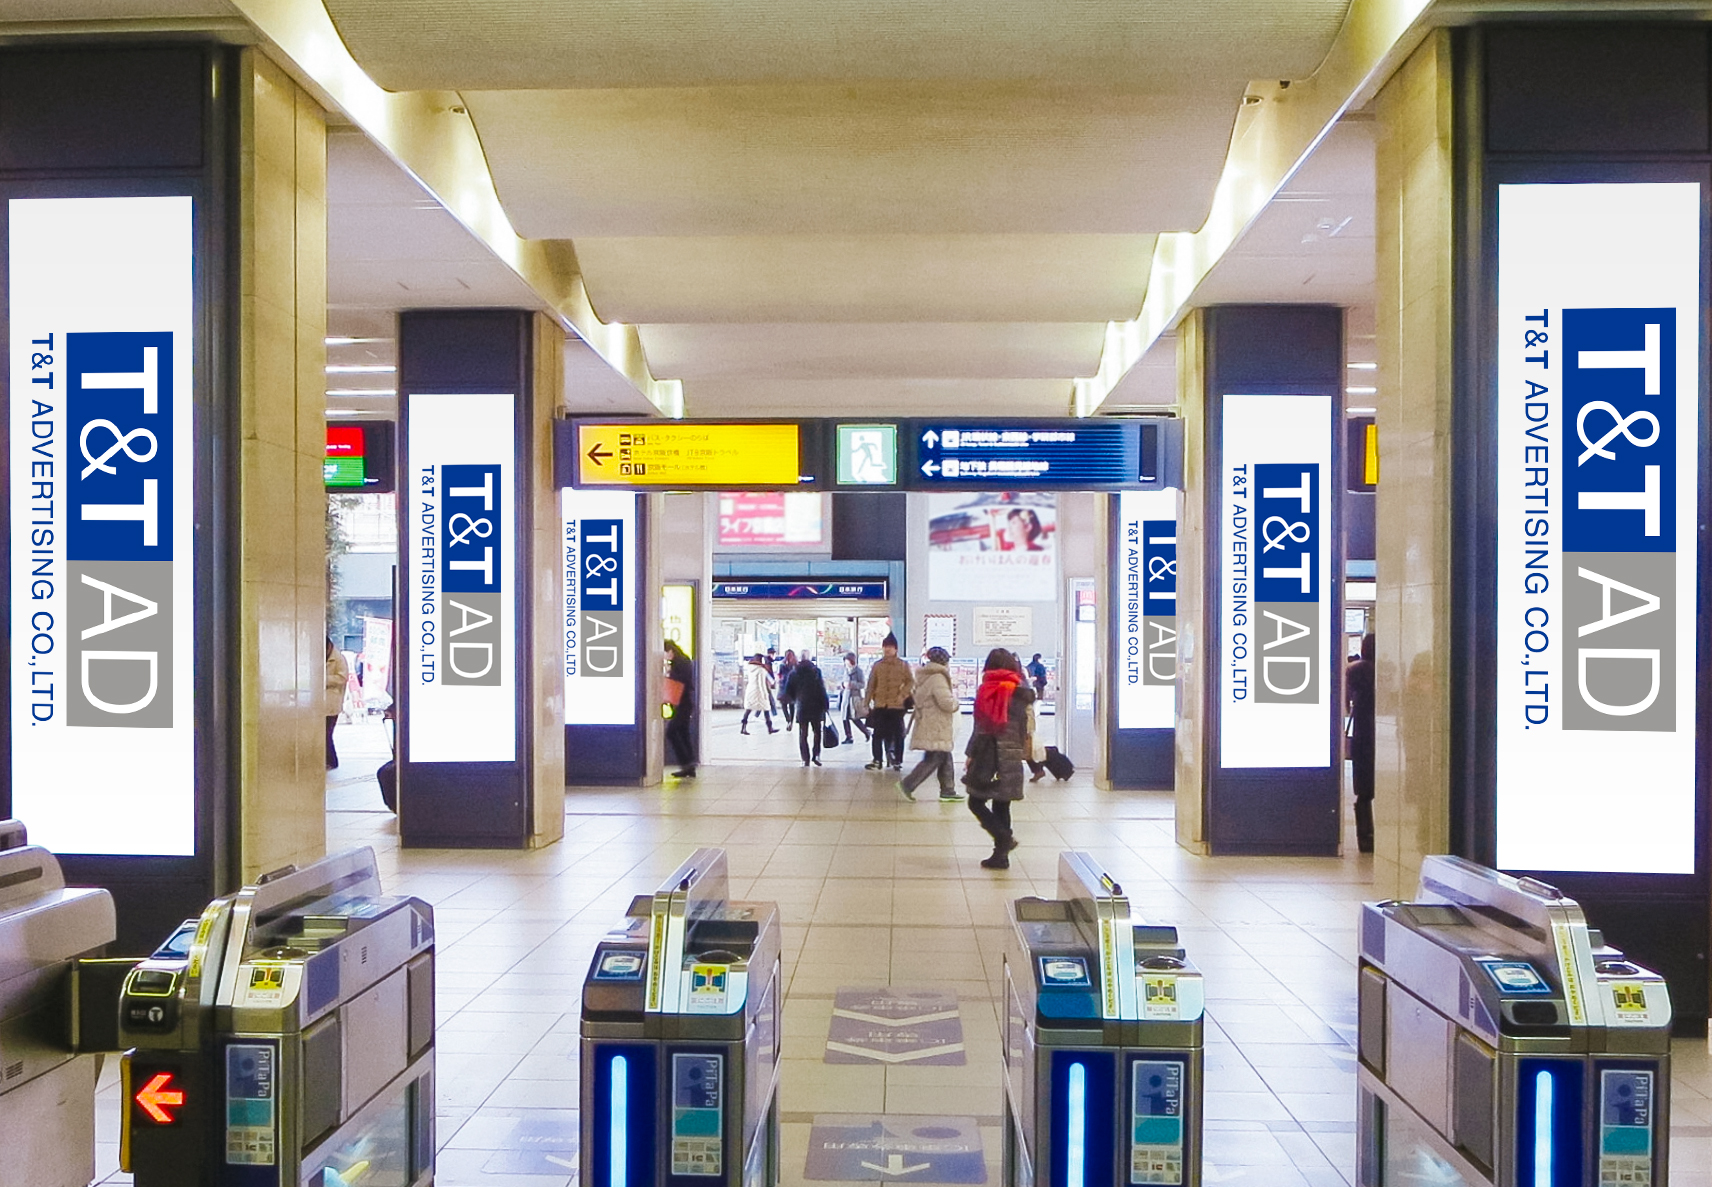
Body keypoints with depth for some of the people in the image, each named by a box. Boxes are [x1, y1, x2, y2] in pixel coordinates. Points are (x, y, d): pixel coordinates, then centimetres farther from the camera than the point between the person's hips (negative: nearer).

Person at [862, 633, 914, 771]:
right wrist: (866, 702, 5)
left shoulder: (903, 665, 2)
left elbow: (911, 682, -2)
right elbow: (871, 685, 8)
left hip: (897, 705, -2)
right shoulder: (877, 665, 7)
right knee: (878, 734, 4)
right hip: (880, 705, 2)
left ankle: (897, 761, 12)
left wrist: (903, 695, -16)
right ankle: (878, 761, 12)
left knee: (898, 734, 3)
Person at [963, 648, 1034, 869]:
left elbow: (981, 726, -9)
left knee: (976, 802, 5)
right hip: (1011, 756, 5)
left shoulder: (986, 690, -8)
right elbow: (1023, 725, 6)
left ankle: (1004, 837, -11)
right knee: (1002, 806, 11)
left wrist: (970, 753, -2)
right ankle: (1001, 855, 12)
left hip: (988, 754, -5)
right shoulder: (1021, 691, 5)